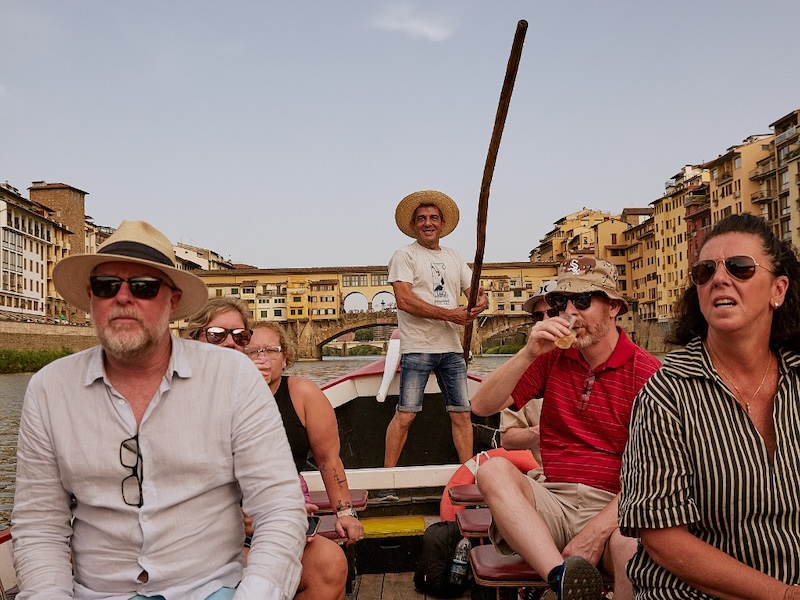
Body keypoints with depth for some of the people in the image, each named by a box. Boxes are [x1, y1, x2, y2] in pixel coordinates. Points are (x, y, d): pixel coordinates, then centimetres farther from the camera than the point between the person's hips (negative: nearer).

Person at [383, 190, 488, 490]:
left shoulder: (454, 257, 18)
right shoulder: (404, 256, 0)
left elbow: (475, 292, 15)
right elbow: (405, 300, -13)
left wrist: (480, 302, -10)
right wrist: (449, 314, -15)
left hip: (452, 348, 6)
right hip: (417, 348, -5)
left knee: (462, 413, 7)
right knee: (405, 414, -6)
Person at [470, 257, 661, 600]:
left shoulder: (647, 372, -4)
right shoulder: (552, 357, 9)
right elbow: (482, 406, 1)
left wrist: (597, 530, -19)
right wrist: (528, 354, -12)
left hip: (614, 507, -3)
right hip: (553, 500, 4)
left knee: (634, 543, -37)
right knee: (493, 470, -27)